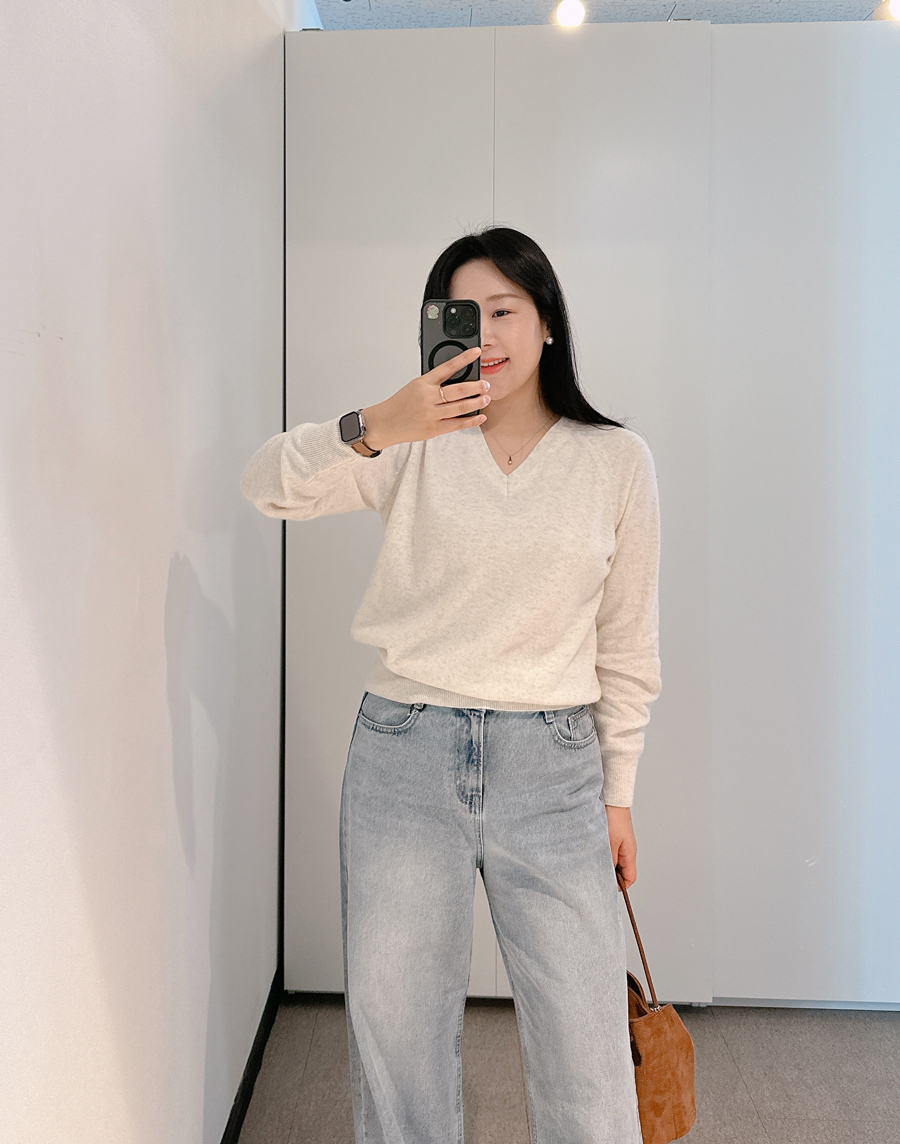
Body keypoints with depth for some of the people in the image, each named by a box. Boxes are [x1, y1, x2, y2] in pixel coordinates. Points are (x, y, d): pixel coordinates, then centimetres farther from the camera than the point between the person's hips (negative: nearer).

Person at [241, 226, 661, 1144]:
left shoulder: (616, 459, 3)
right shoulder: (415, 447, 3)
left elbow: (627, 642, 6)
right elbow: (267, 485, -10)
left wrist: (618, 793, 7)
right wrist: (374, 427, -27)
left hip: (552, 764, 0)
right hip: (404, 756, 1)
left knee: (587, 1054, 8)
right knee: (394, 1028, 14)